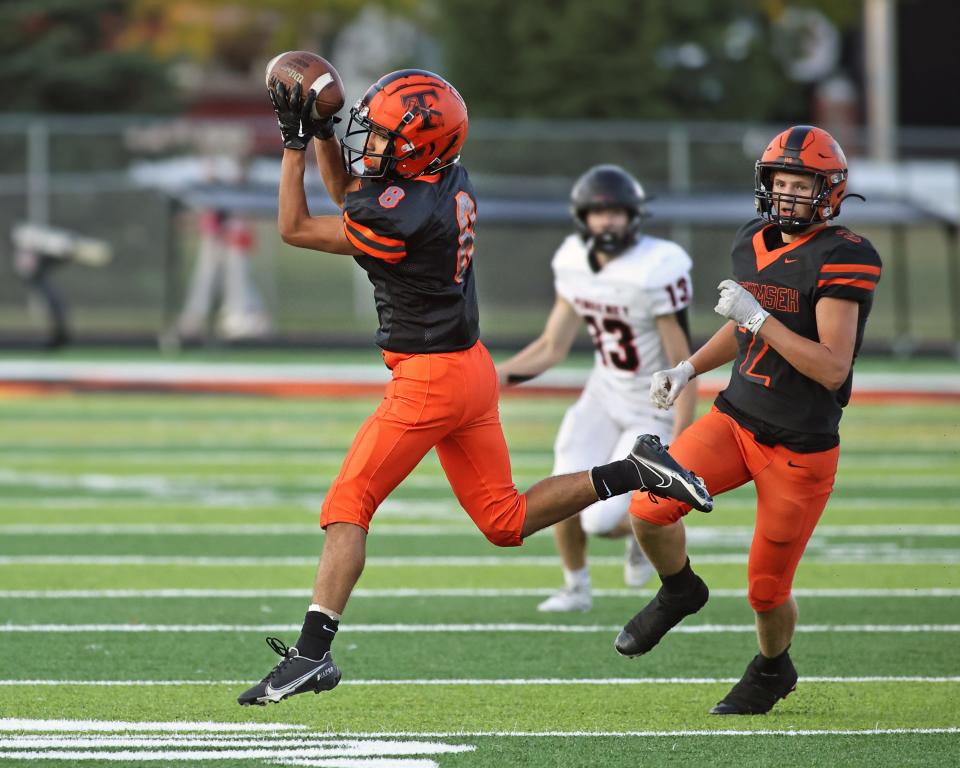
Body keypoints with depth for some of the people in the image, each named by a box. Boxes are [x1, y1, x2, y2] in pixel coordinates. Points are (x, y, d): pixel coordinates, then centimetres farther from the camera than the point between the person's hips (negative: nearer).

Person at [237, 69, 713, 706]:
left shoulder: (401, 216, -24)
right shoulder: (448, 182, 1)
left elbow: (295, 229, -11)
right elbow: (349, 195, 19)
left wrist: (294, 144, -6)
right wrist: (321, 132, 8)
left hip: (430, 379, -9)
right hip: (471, 369, 9)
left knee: (348, 508, -6)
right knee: (505, 521, 17)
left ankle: (313, 653, -9)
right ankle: (634, 472, 11)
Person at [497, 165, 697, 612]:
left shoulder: (656, 272, -25)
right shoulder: (575, 264, -4)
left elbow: (682, 364, -20)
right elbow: (552, 347, 6)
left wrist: (679, 442, -22)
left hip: (654, 413, -6)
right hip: (604, 396, 6)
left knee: (600, 520, -13)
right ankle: (576, 589, 24)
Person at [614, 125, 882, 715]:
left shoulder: (841, 260, -17)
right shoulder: (752, 245, 5)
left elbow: (833, 368, -23)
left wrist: (759, 316, -26)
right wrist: (688, 369, 10)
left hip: (800, 448, -5)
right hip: (735, 421, 5)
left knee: (768, 590, 4)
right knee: (650, 509, -16)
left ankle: (773, 669, 36)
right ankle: (680, 591, 15)